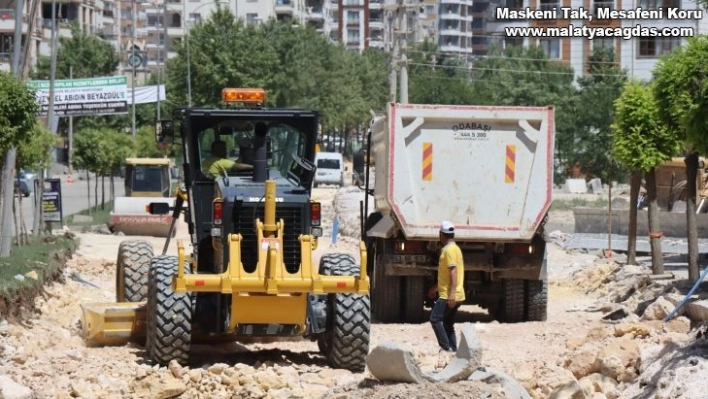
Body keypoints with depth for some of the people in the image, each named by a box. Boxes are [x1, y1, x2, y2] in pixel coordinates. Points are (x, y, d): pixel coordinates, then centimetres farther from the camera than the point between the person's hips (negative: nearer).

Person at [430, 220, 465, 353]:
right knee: (448, 325, 11)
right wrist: (436, 287, 39)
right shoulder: (454, 248, 18)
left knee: (435, 319, -13)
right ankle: (453, 350, 8)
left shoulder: (449, 250, -13)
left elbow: (453, 272, -22)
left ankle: (446, 347, -17)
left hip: (448, 296, -10)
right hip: (450, 295, 10)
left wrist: (452, 293, -28)